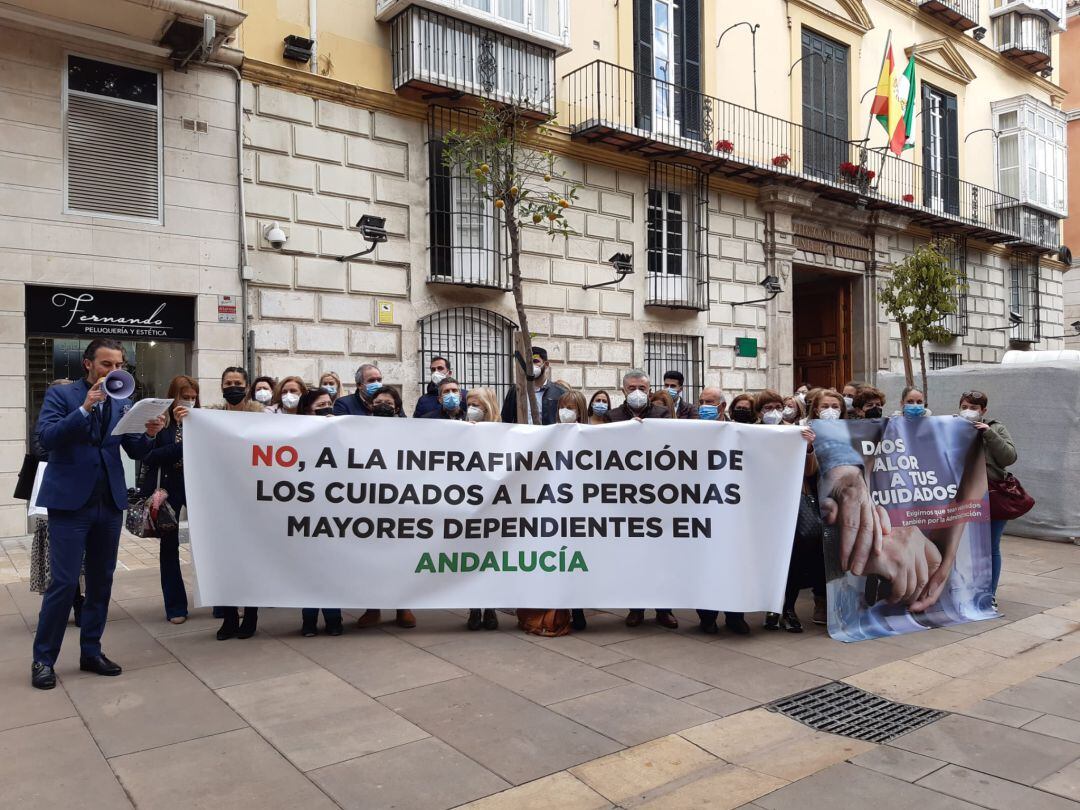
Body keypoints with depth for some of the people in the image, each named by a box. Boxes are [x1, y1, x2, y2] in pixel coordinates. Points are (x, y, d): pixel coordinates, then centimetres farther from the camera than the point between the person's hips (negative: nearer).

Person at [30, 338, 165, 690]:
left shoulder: (123, 403, 10)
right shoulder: (61, 394, -2)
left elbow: (136, 452, 6)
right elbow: (46, 438, -16)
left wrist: (149, 434, -15)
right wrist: (85, 408, -26)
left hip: (110, 502, 5)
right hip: (70, 501, -4)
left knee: (101, 581, 10)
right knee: (64, 582, -5)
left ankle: (91, 652, 22)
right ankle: (43, 659, 10)